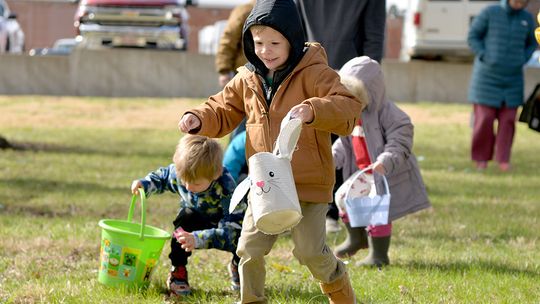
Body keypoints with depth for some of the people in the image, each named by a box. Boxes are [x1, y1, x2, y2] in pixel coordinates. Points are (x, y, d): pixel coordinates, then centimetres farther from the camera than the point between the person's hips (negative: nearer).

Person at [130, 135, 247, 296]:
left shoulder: (226, 190, -42)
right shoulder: (179, 173, -27)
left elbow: (230, 231, -46)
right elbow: (162, 177, -1)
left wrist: (197, 239, -58)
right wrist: (144, 184, -22)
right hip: (196, 219, 3)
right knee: (186, 217, -31)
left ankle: (237, 266, 8)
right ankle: (178, 271, -15)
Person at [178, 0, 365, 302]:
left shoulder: (313, 73, -10)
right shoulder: (247, 80, 7)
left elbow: (349, 107, -21)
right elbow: (223, 112, 20)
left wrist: (313, 111, -38)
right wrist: (199, 119, -2)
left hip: (309, 184, -5)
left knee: (310, 250, -7)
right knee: (250, 248, 0)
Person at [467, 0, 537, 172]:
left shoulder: (527, 19, 1)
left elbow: (531, 44, 17)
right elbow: (473, 36, -1)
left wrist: (522, 61, 0)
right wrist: (485, 58, -11)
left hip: (512, 79, 3)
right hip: (487, 76, -3)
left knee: (508, 120, -1)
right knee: (484, 118, -4)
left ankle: (503, 159, 8)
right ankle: (481, 158, 10)